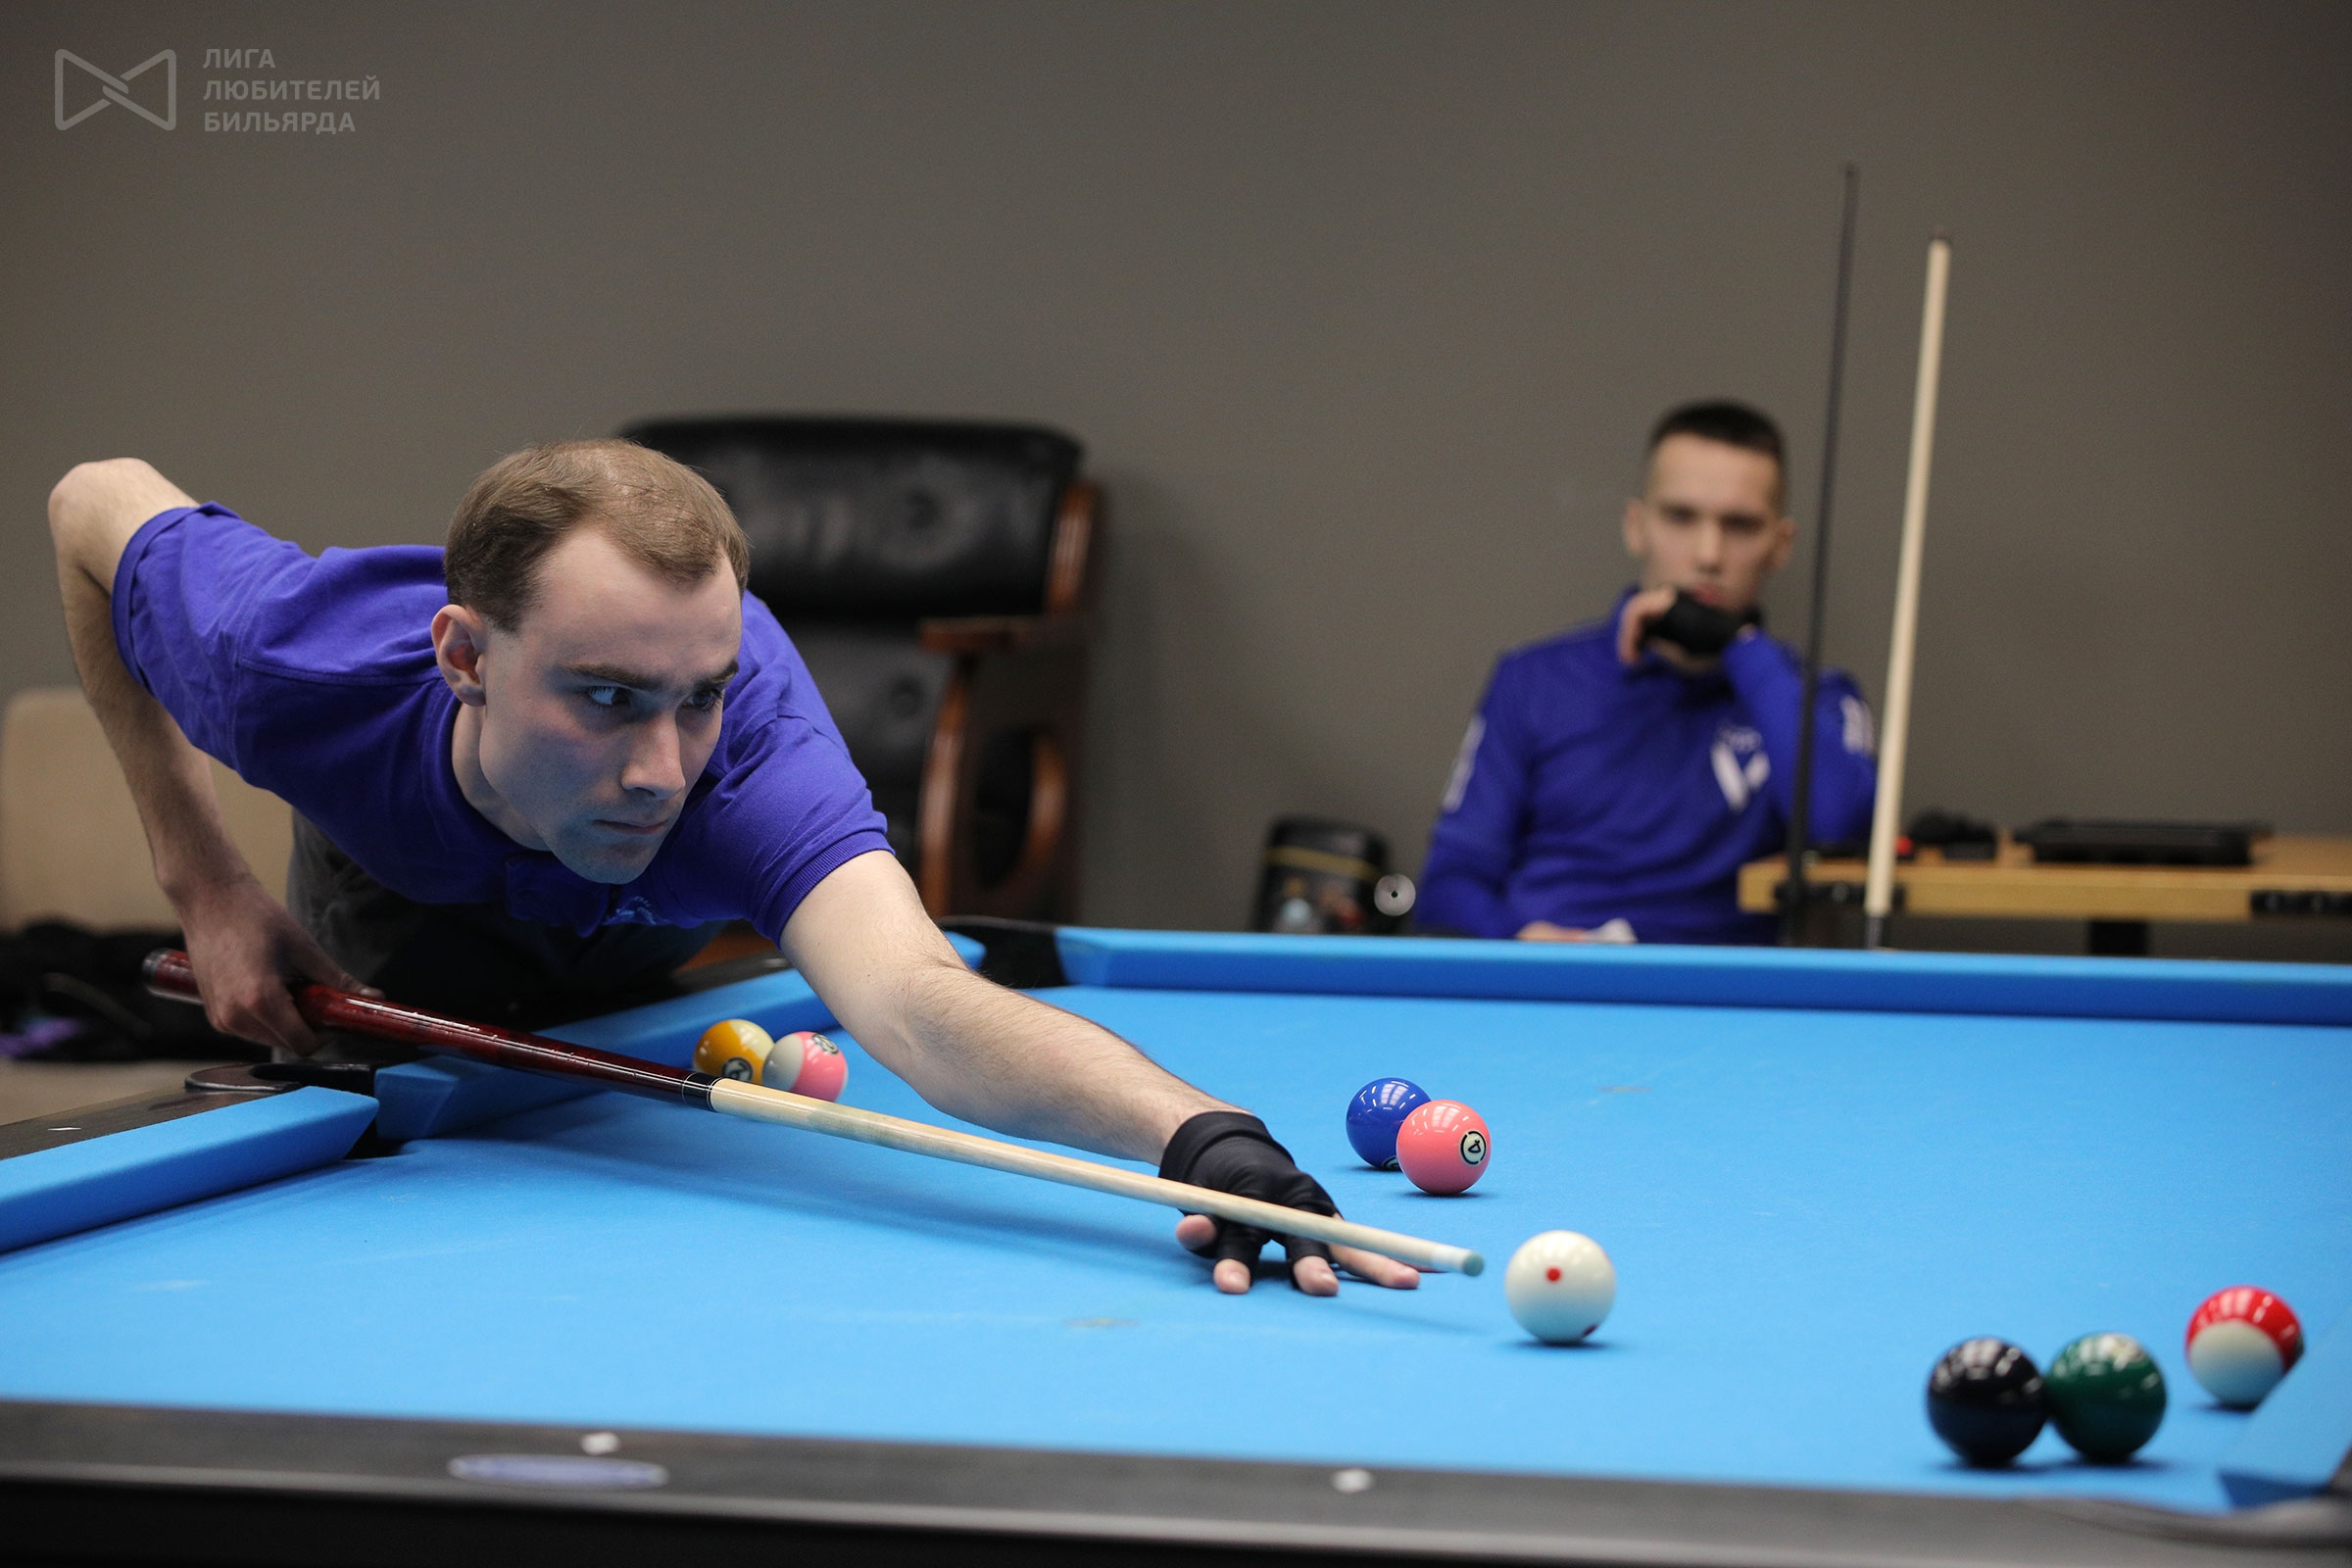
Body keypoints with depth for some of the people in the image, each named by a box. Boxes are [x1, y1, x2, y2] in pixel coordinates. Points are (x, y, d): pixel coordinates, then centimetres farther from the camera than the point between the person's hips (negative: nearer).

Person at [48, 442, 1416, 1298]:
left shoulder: (747, 740, -52)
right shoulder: (292, 673, -46)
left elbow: (912, 999, -73)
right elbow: (97, 504, -22)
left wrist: (1199, 1130, -93)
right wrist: (206, 883, -25)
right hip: (400, 888, 1)